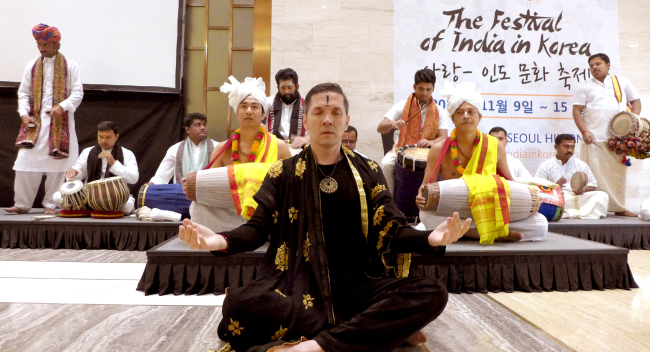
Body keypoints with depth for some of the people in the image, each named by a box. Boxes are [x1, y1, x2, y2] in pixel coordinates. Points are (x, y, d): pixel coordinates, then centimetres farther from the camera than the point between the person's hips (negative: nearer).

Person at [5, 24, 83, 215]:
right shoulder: (32, 66, 13)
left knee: (57, 164, -1)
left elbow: (77, 93, -3)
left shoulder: (70, 66, 3)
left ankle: (50, 204, 10)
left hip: (60, 124, -3)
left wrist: (62, 107, -18)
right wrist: (24, 113, -2)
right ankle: (22, 204, 8)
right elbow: (23, 93, 14)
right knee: (26, 163, -1)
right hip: (35, 122, 3)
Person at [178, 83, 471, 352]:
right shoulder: (283, 172, 9)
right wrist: (219, 241, -19)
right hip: (298, 285, 0)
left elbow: (391, 230, 4)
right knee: (237, 303, -31)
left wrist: (431, 238, -18)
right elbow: (259, 227, 3)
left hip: (357, 284, 1)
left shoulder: (368, 172, 11)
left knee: (433, 293, -24)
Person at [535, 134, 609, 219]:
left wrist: (583, 190, -6)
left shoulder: (581, 165, 19)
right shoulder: (545, 166, 11)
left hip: (578, 199, 3)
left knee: (602, 196, -18)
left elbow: (592, 186, 17)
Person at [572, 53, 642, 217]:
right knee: (595, 174, -5)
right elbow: (577, 110, 3)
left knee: (618, 172, 5)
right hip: (594, 138, -2)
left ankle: (619, 207, 12)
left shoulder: (622, 82, 14)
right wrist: (584, 132, -10)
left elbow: (636, 101, 15)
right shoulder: (585, 86, 9)